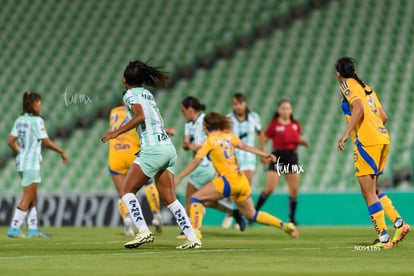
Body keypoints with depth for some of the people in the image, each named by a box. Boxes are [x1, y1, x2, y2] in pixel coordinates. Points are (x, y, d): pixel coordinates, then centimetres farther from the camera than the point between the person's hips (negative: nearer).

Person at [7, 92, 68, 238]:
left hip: (21, 161, 8)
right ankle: (14, 229, -5)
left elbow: (11, 141, 5)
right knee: (27, 198, -3)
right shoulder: (36, 120, -13)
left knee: (33, 198, 14)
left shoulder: (20, 120, 8)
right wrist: (62, 152, -4)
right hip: (31, 164, -8)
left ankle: (33, 229, 16)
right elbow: (46, 142, -15)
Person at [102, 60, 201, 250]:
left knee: (127, 191, 0)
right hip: (169, 149, 8)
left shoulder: (131, 94, -2)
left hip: (152, 149, -8)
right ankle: (192, 237, -2)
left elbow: (140, 116, -18)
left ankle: (143, 231, -16)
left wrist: (117, 132, -17)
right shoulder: (148, 94, 21)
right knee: (169, 199, 8)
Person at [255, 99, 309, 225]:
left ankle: (292, 218, 11)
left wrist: (304, 142, 1)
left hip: (292, 157, 4)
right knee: (269, 189, -10)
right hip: (278, 157, -4)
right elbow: (264, 140, -3)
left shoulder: (295, 125, 8)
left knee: (294, 191, 0)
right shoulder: (274, 125, -5)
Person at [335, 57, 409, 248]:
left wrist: (346, 134, -20)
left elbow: (358, 108, -18)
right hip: (383, 139, 8)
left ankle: (383, 238, -8)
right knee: (372, 190, 17)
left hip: (366, 141, -8)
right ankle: (398, 222, 4)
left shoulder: (347, 85, -1)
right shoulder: (366, 87, 21)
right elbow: (383, 116, 18)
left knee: (368, 193, -5)